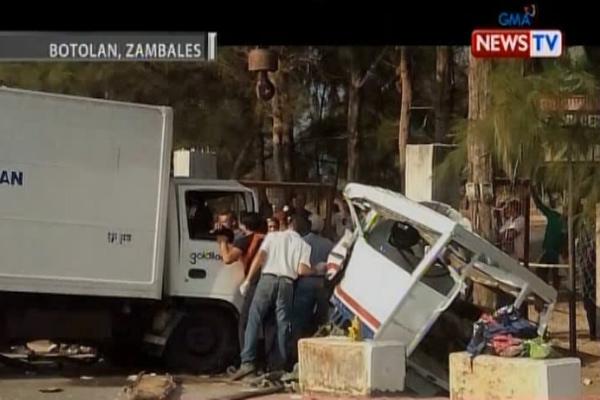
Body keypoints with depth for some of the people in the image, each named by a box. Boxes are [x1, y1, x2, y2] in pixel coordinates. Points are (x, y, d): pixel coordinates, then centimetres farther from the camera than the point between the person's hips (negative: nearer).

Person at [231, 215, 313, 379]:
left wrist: (248, 280, 1)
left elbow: (260, 257, 1)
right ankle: (284, 364, 7)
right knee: (283, 324, 8)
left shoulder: (273, 236, 14)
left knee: (254, 320, -2)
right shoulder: (303, 245, 12)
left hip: (267, 278, -1)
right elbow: (302, 270, -1)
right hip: (287, 283, 1)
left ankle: (248, 361, -13)